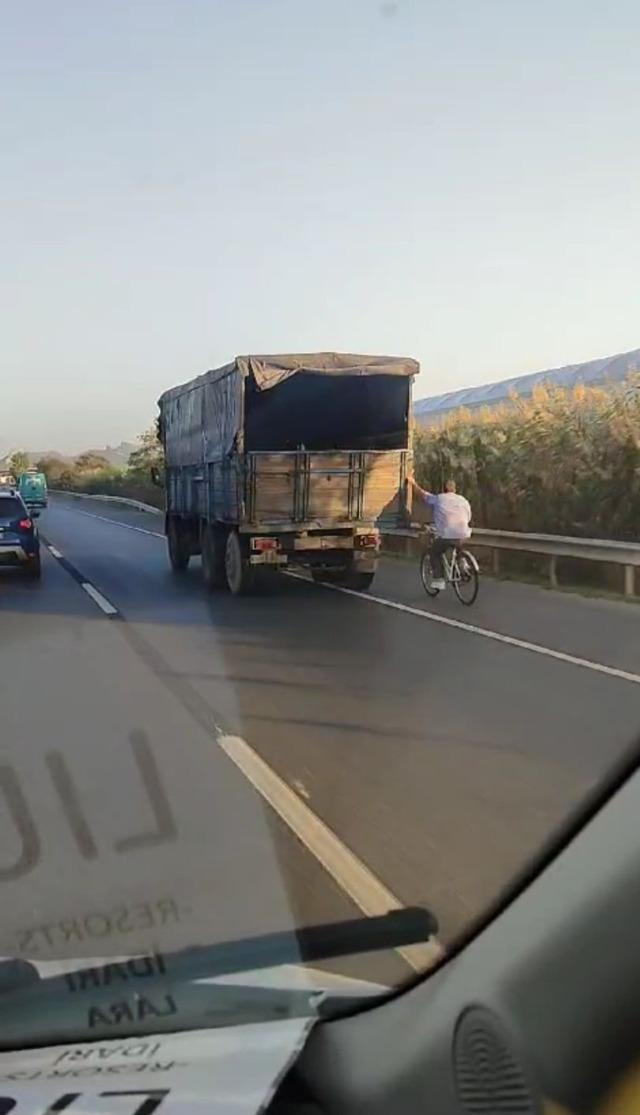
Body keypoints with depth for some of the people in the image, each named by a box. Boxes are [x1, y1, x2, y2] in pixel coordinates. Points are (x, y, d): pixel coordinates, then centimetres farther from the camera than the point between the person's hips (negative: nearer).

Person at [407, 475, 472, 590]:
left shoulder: (437, 499, 9)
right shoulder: (464, 501, 17)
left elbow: (422, 493, 22)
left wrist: (413, 483, 39)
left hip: (446, 536, -3)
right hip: (462, 536, 3)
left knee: (435, 553, 20)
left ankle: (438, 580, 12)